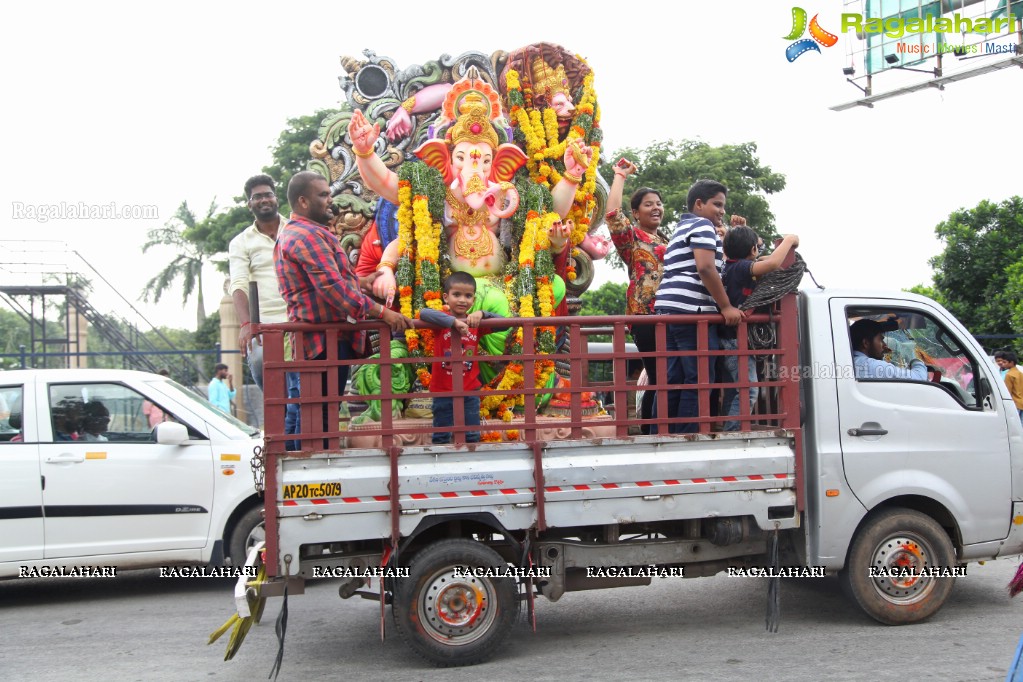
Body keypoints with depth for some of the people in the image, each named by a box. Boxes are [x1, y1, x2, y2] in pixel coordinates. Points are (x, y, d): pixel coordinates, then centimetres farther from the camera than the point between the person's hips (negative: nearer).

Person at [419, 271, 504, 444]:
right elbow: (423, 313, -29)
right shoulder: (442, 321, -9)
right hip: (443, 391, -3)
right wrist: (454, 321, -38)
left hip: (470, 391, 3)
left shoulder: (476, 323, 1)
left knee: (472, 437, 13)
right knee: (441, 438, 10)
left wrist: (482, 313, -23)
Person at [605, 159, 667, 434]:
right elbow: (613, 213, -17)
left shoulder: (665, 241, 24)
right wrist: (620, 176, -6)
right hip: (646, 316, -8)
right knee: (658, 380, -10)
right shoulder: (631, 236, 1)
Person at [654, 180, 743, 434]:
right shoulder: (703, 225, -2)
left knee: (673, 381, 8)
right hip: (692, 311, -10)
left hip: (669, 308, 10)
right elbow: (705, 268, -15)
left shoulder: (681, 229, 29)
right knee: (698, 382, -7)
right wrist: (727, 307, -12)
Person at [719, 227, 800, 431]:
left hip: (726, 339, 10)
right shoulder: (742, 267, -14)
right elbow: (773, 263, -29)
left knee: (732, 392, 13)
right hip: (737, 339, -10)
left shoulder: (727, 266, 11)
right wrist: (788, 240, -14)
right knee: (748, 391, -12)